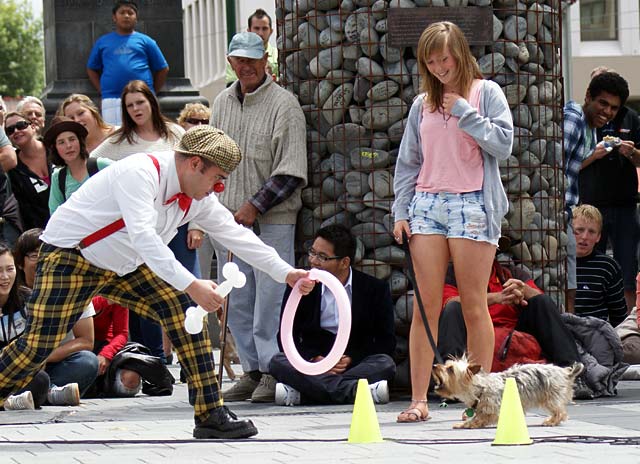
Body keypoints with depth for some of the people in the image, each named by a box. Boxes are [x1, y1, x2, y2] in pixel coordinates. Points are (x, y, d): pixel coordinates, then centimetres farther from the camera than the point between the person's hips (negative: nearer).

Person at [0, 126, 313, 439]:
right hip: (70, 254, -8)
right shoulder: (140, 173, -29)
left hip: (123, 265, 8)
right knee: (38, 345, -18)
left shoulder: (200, 199, -2)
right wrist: (191, 285, -46)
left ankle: (210, 415, -6)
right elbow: (143, 237, -39)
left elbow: (235, 235, 8)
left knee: (185, 310, -8)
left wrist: (287, 274, 4)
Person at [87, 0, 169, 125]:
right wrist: (102, 91, 7)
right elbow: (91, 69, 20)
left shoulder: (145, 41, 11)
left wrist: (151, 92, 7)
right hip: (111, 100, 1)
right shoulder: (103, 42, 15)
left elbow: (163, 69, 14)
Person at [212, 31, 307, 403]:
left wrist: (255, 206, -13)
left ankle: (273, 371, -3)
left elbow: (291, 171, -10)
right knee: (238, 301, 7)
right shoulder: (223, 104, 14)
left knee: (269, 297, -8)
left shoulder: (284, 104, -6)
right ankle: (253, 370, 13)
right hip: (229, 217, 6)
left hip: (272, 219, -6)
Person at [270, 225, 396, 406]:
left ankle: (300, 393, -41)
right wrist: (315, 359, -15)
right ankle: (354, 391, -42)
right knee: (278, 362, -27)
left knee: (385, 363, -31)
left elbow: (386, 342, 1)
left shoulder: (376, 289, 2)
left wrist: (351, 359, -15)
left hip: (356, 365, -1)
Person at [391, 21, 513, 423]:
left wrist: (465, 113, -8)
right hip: (428, 205, 3)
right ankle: (419, 400, -3)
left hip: (472, 205, -3)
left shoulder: (486, 93, 5)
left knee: (474, 305, -3)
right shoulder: (423, 105, 15)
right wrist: (401, 211, 9)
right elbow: (409, 162, 17)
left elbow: (503, 143, -6)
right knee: (426, 305, -2)